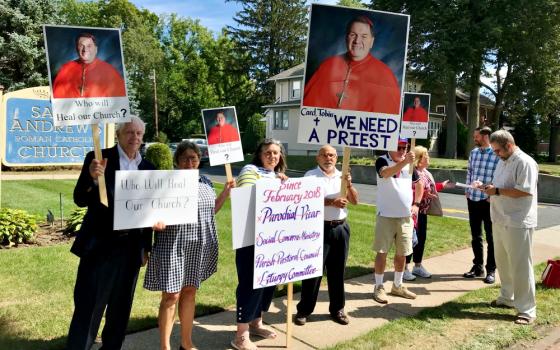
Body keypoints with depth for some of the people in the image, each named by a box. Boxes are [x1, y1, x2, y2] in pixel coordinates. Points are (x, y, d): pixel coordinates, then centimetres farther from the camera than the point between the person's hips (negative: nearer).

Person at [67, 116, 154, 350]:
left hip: (131, 246, 4)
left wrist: (146, 247, 10)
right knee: (88, 306, 1)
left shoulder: (147, 167, 7)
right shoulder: (98, 158, -5)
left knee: (121, 306, 15)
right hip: (100, 245, -4)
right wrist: (93, 177, -30)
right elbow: (80, 200, -10)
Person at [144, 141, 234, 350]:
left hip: (198, 248, 6)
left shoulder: (206, 183, 9)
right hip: (173, 247, -5)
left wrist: (226, 191, 9)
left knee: (190, 291, 15)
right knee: (171, 296, 0)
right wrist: (155, 221, -29)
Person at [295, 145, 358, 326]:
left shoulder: (342, 176, 11)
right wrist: (331, 202, -24)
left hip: (341, 228, 4)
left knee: (337, 270, 12)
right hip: (319, 228, -4)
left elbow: (355, 201, 6)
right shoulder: (311, 175, -3)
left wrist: (349, 185, -12)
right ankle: (304, 310, 14)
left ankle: (337, 309, 25)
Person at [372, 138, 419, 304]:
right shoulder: (382, 160, -9)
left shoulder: (410, 164, 8)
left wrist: (416, 204, 9)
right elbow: (385, 173, -32)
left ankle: (398, 286, 29)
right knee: (382, 251, 1)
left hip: (406, 216, 6)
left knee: (402, 253, 13)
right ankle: (379, 287, 13)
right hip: (386, 215, -5)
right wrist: (404, 162, -45)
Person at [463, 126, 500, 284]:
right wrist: (467, 190, 10)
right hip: (472, 199, 6)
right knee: (475, 236, 14)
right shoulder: (473, 152, 8)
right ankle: (477, 266, 26)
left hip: (489, 201, -6)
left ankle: (491, 270, 16)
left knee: (491, 237, 6)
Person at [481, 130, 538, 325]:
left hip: (518, 223, -9)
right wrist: (491, 190, 4)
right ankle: (507, 298, 34)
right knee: (502, 262, 18)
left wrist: (497, 191, -20)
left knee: (520, 266, -3)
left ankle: (527, 310, 7)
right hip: (500, 221, 9)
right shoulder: (503, 161, 14)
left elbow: (525, 191, -23)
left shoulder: (524, 162, -15)